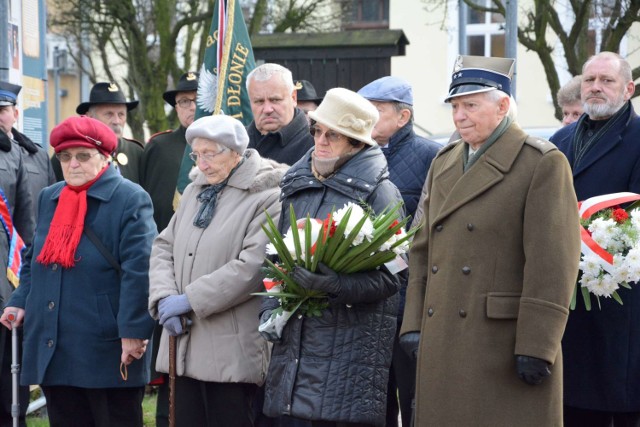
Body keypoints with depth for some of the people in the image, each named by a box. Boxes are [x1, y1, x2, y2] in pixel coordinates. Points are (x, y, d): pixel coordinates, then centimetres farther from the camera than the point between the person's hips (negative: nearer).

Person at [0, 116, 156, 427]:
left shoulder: (130, 199, -7)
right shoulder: (49, 199, 15)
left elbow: (139, 271, -14)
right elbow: (33, 262, 24)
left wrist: (133, 331, -18)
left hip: (108, 352, -7)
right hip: (52, 352, 7)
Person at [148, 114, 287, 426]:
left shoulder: (267, 197, -9)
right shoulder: (195, 191, 16)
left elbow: (252, 266, -18)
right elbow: (164, 246, 14)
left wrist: (190, 299, -16)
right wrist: (165, 297, -5)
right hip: (184, 346, 7)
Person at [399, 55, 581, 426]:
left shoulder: (543, 164, -6)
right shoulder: (444, 163, 15)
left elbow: (554, 264, -12)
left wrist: (536, 348, -16)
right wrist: (413, 324, 9)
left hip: (505, 347, -6)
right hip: (441, 348, 6)